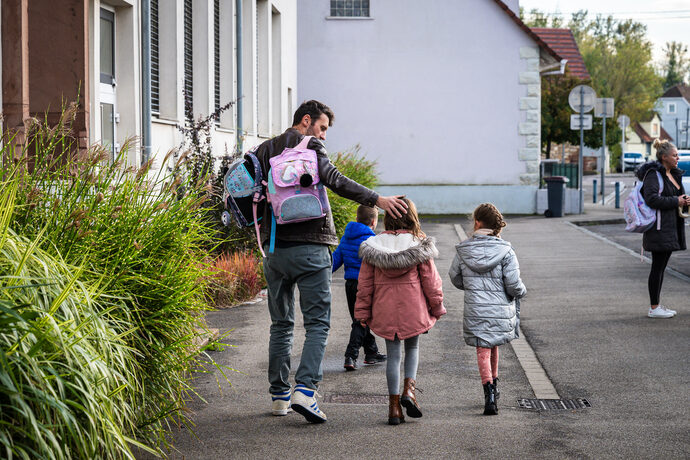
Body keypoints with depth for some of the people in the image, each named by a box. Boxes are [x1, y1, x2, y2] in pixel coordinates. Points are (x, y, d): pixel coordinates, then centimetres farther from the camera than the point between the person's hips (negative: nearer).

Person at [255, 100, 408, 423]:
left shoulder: (265, 151, 14)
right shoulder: (311, 148, -5)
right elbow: (334, 180, -20)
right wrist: (376, 200, -24)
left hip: (274, 248, 6)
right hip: (309, 248, -6)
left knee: (281, 324, 14)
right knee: (317, 323, -2)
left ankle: (279, 396, 15)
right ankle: (305, 389, -17)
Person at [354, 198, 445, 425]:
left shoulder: (373, 246, -2)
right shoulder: (418, 245, -6)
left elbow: (365, 283, 2)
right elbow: (430, 280, -2)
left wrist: (363, 313, 10)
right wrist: (437, 308, 11)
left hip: (385, 310, 1)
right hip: (413, 307, -1)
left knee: (393, 353, 7)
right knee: (412, 347, 18)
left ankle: (394, 405, 4)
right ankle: (409, 388, -3)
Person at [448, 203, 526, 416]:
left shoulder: (463, 251, -3)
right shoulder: (505, 251, -9)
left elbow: (456, 278, 9)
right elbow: (514, 285, -12)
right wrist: (520, 291, 12)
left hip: (475, 310, 0)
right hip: (500, 310, 0)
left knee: (483, 350, 4)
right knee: (493, 345, 22)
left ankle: (489, 392, -11)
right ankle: (493, 385, 35)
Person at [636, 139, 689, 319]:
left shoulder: (673, 175, 17)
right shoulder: (653, 174, -12)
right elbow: (651, 199, -23)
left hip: (670, 228, 9)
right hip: (658, 228, -9)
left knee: (661, 267, 12)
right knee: (658, 267, -6)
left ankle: (656, 305, 17)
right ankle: (654, 308, -2)